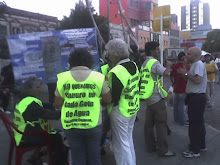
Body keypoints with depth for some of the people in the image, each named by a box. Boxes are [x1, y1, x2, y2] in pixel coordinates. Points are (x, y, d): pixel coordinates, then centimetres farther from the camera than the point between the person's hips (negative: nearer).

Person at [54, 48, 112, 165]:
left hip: (71, 125, 1)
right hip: (93, 124, 0)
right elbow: (108, 99, 1)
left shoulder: (63, 78, -6)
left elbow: (57, 104, -2)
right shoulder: (98, 77, -7)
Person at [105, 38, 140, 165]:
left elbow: (114, 97, -22)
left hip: (121, 112, -9)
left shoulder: (116, 72, -25)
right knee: (129, 139, 24)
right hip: (133, 108, 9)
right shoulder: (133, 65, 1)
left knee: (121, 144, 7)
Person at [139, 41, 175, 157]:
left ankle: (151, 146, 21)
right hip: (157, 98, -9)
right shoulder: (154, 62, -13)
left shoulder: (144, 63, 15)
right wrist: (168, 65, -9)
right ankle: (163, 150, 5)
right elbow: (165, 73, -27)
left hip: (148, 98, 9)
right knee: (161, 123, -2)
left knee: (149, 123, 12)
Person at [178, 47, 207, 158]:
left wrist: (186, 73, -18)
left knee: (194, 124, -5)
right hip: (195, 97, 11)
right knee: (198, 122, 19)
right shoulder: (195, 64, 16)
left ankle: (195, 150, 4)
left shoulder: (199, 64, -16)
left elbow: (198, 80, -27)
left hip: (197, 97, -11)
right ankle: (201, 145, 32)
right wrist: (184, 73, 3)